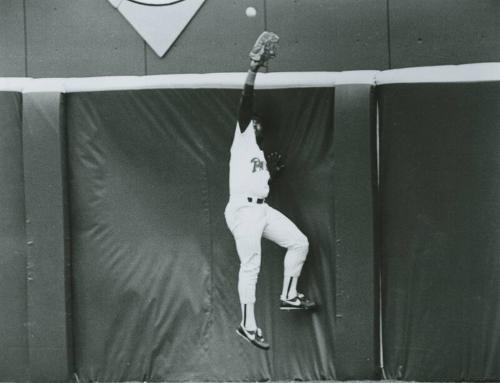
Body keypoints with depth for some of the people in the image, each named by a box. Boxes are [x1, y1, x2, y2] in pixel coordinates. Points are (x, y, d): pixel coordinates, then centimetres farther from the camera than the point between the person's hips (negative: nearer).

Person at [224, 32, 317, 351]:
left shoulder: (260, 154, 25)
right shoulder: (242, 137, 4)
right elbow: (246, 102, -9)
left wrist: (275, 170, 9)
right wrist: (253, 70, -16)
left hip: (262, 209, 8)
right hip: (243, 210, -8)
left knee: (299, 243, 6)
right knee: (250, 267, -8)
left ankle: (288, 296, 17)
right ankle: (248, 325, -2)